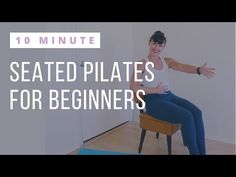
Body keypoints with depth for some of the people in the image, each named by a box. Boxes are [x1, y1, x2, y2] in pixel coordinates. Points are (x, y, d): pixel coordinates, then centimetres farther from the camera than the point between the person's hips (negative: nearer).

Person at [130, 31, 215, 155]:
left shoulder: (167, 61, 10)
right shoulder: (142, 64, -4)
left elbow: (182, 66, -11)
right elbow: (133, 87, -11)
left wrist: (199, 70, -32)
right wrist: (155, 90, -15)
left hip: (169, 96, 6)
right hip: (154, 101, -6)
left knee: (196, 113, -18)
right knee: (187, 117, -25)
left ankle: (202, 152, -11)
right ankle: (195, 152, -11)